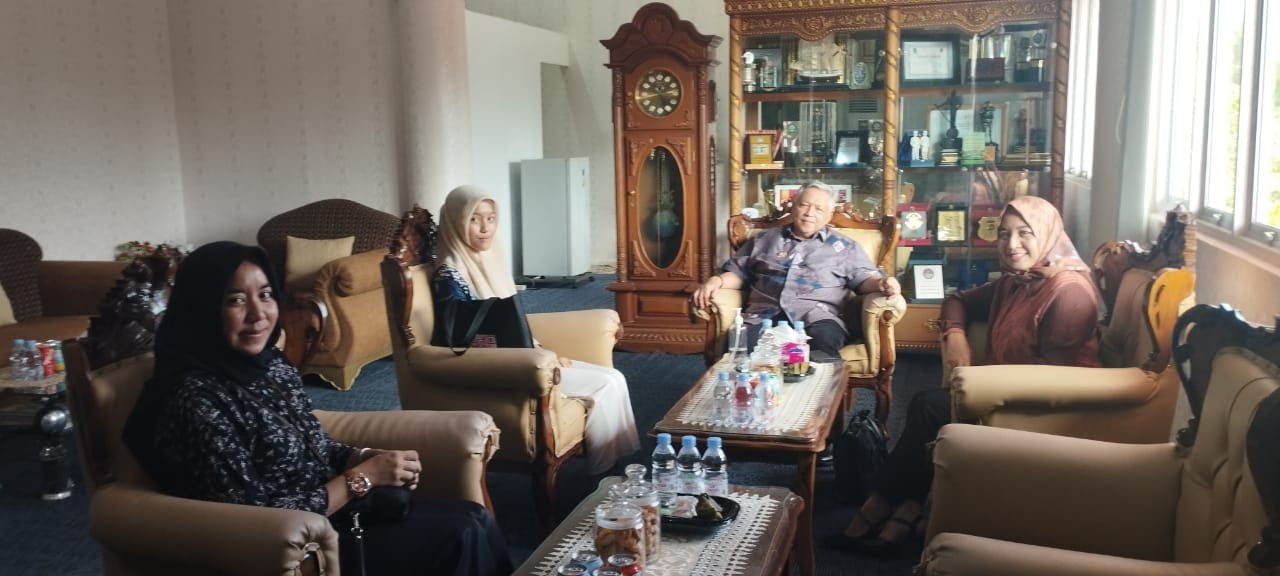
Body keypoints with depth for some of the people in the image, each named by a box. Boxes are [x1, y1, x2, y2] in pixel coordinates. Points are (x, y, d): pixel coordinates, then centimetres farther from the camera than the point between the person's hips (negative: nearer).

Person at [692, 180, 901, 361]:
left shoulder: (844, 247, 25)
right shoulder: (764, 239, 29)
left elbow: (864, 278, 15)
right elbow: (737, 272, 28)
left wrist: (882, 283, -9)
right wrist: (717, 280, 6)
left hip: (816, 317, -1)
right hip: (763, 316, 1)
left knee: (824, 341, -41)